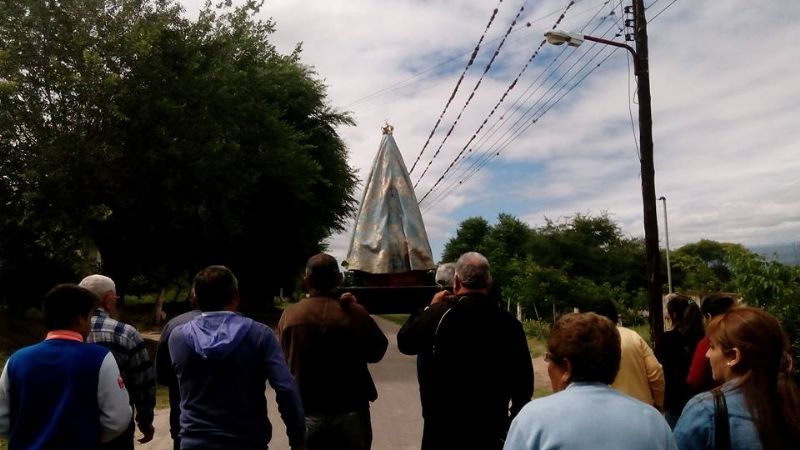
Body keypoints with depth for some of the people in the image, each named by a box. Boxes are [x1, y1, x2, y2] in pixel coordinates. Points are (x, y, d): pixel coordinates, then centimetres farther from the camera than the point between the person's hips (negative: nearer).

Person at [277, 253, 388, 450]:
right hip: (350, 412, -1)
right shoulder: (354, 313, -12)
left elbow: (284, 359, 7)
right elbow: (377, 351, 1)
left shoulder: (289, 315, -6)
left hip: (307, 413, 2)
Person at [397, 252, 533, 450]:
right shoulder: (508, 322, -6)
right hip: (492, 429, 2)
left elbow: (405, 342, 2)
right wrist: (513, 420, 14)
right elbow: (524, 379, 0)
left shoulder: (440, 313, -14)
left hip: (444, 427, -2)